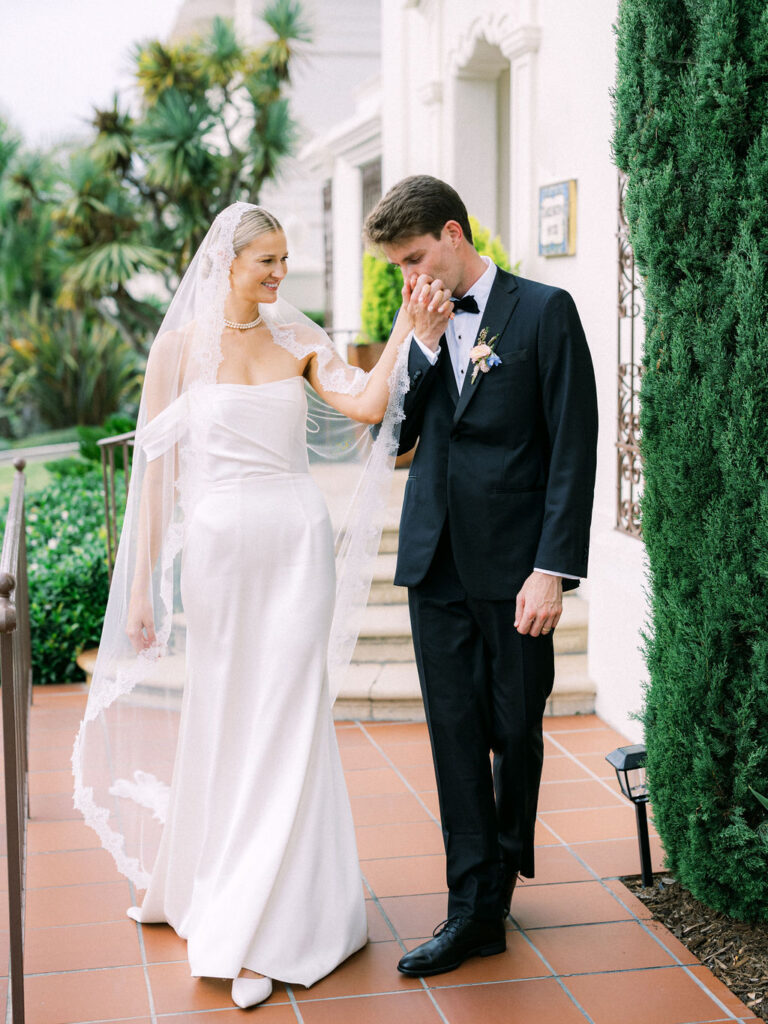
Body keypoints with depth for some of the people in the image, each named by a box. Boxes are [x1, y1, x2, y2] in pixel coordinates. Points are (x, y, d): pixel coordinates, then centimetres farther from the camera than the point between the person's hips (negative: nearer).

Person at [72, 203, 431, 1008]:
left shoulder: (298, 342, 7)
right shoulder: (179, 347, 1)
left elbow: (367, 404, -9)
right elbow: (156, 466, 0)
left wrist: (409, 327, -14)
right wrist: (142, 582, -2)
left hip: (295, 544, 2)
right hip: (216, 545, -1)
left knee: (286, 726, 0)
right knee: (214, 724, 9)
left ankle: (263, 928, 9)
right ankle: (190, 883, 34)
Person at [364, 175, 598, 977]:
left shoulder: (543, 312, -5)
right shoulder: (422, 327, 11)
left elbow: (573, 447, -9)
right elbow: (398, 435, 5)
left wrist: (553, 569, -15)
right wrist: (423, 343, -6)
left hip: (512, 564, -4)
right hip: (436, 560, 5)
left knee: (516, 730, 9)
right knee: (454, 732, 5)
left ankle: (505, 865, 32)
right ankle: (473, 909, 11)